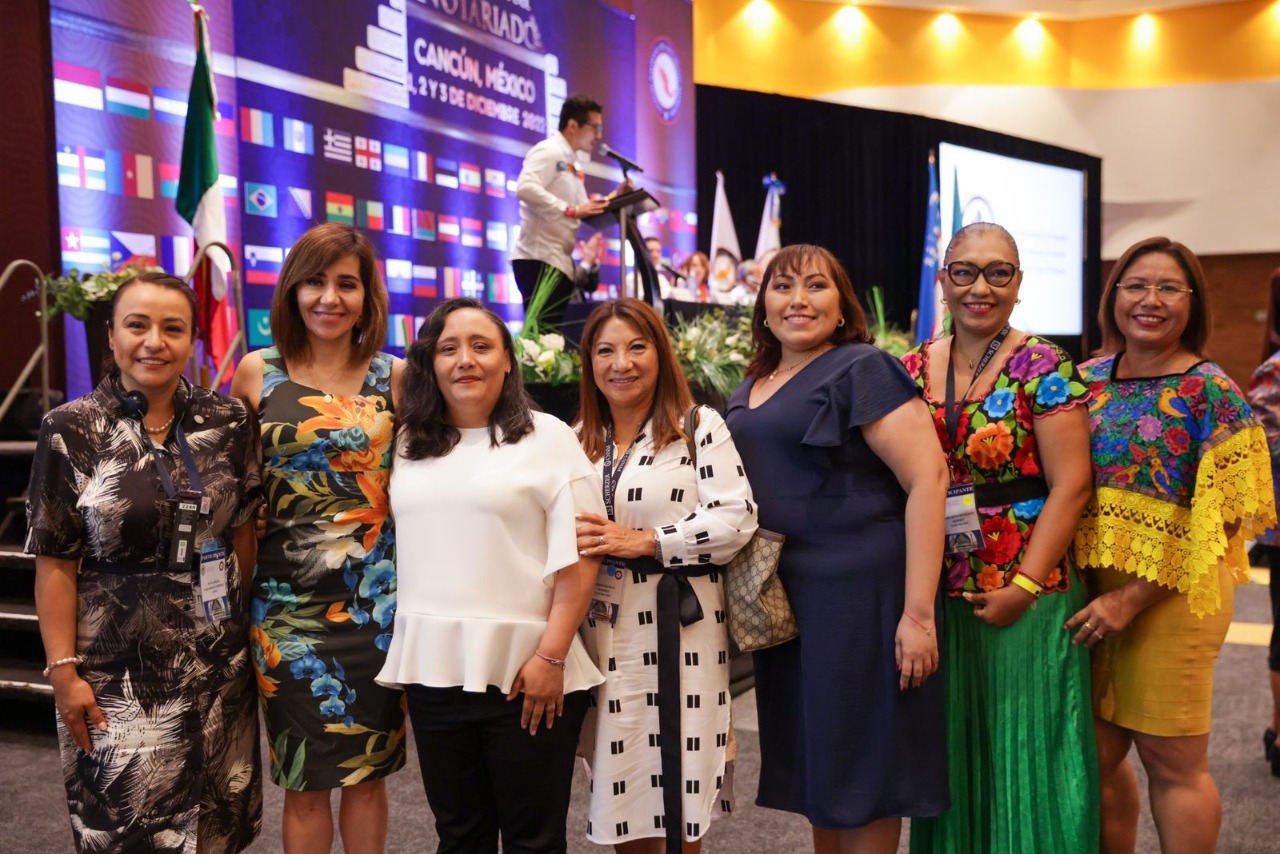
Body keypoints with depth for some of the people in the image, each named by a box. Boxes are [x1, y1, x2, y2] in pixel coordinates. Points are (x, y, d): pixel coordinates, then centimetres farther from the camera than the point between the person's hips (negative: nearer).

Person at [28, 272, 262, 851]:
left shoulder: (228, 422, 1)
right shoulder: (71, 431, -6)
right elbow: (56, 563, -6)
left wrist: (242, 622, 9)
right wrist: (63, 670, -8)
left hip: (218, 659, 3)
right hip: (119, 672, -2)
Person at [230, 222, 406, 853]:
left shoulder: (396, 377, 1)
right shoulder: (256, 373, 2)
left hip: (374, 601, 0)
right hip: (287, 602, 0)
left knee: (367, 770, 11)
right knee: (304, 780, 8)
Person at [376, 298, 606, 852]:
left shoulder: (547, 437, -4)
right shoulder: (409, 443, 10)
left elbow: (578, 558, -8)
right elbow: (401, 548, 18)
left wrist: (551, 656, -13)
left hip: (523, 670, -4)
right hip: (432, 668, 4)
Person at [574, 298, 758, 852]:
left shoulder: (700, 426, -3)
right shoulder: (578, 440, 12)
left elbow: (736, 519, -12)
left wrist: (644, 541, -15)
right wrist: (577, 549, -4)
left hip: (679, 623, -4)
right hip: (604, 627, 4)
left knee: (677, 779, 2)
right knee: (620, 780, 9)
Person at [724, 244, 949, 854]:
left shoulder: (863, 370, -9)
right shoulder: (751, 388, 14)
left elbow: (927, 479, -16)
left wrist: (918, 613, -22)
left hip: (857, 591, -7)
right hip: (781, 598, 7)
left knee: (859, 764, 4)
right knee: (812, 761, 16)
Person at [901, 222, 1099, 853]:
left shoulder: (1042, 367, -7)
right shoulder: (911, 370, 6)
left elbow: (1070, 485, -11)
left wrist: (1024, 587, -17)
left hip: (1023, 596, -4)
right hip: (938, 594, 4)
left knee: (1023, 751, 6)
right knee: (950, 750, 14)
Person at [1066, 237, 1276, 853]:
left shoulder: (1210, 393, -8)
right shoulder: (1088, 378, 7)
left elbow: (1217, 521, -12)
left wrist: (1132, 599, -17)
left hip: (1169, 596, -5)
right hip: (1088, 594, 5)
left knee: (1172, 764, 6)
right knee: (1094, 755, 13)